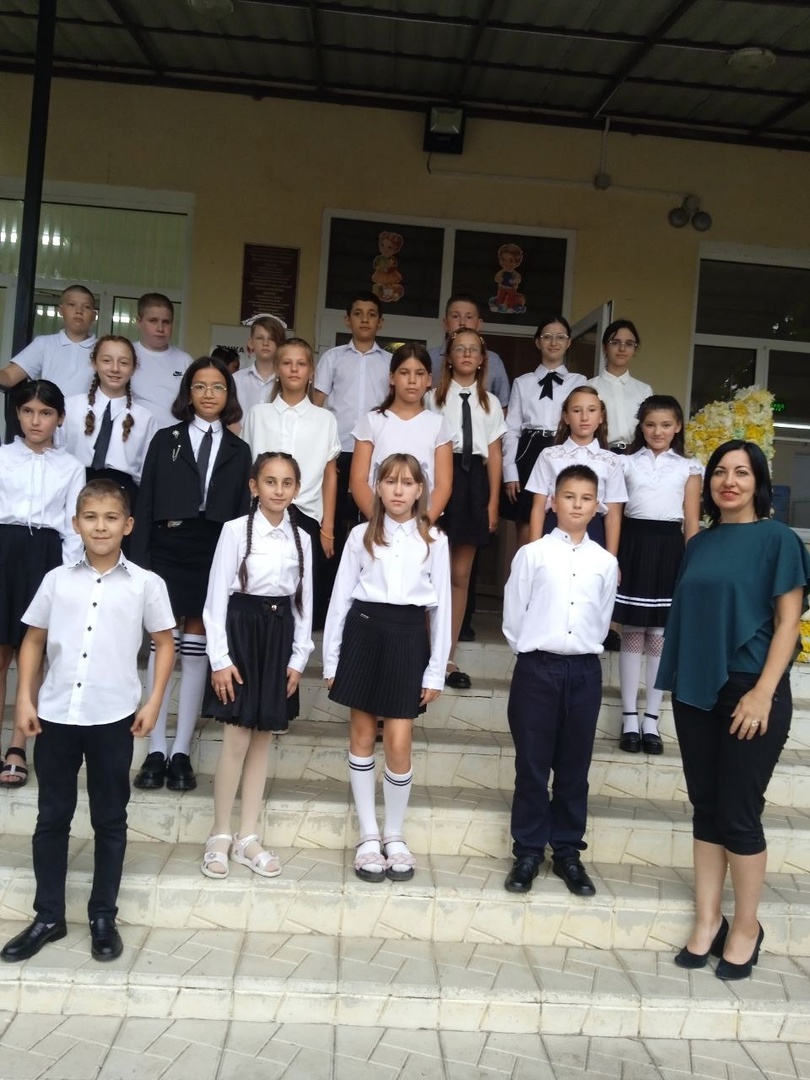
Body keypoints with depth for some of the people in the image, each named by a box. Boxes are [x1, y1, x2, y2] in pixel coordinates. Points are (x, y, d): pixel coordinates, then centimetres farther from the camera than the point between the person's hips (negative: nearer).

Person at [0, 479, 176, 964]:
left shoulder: (146, 583, -2)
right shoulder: (57, 580, 4)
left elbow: (165, 643, 4)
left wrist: (153, 702, -3)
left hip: (113, 718, -2)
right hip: (55, 716, 2)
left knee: (110, 820, 9)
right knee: (52, 817, 11)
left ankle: (103, 917, 23)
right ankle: (49, 916, 25)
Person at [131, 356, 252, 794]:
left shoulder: (238, 450, 11)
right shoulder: (166, 440, 8)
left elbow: (242, 510, 6)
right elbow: (145, 502, 3)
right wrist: (140, 558, -6)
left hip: (214, 554, 1)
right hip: (168, 549, 0)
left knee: (196, 651, 5)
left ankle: (181, 752, 12)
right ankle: (157, 750, 9)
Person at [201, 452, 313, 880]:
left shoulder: (301, 538, 7)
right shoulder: (236, 530, -7)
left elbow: (304, 601, 9)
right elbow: (217, 595, -8)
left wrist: (298, 657, 4)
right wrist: (219, 658, -11)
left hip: (279, 634, 4)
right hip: (241, 629, -4)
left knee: (262, 741, 9)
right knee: (236, 741, -3)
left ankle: (247, 837, 19)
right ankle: (220, 836, 13)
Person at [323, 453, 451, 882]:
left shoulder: (434, 540, 4)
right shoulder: (361, 536, 4)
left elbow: (441, 606, 4)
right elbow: (341, 597, 4)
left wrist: (436, 671, 1)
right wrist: (331, 660, 2)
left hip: (408, 637, -1)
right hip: (364, 631, 1)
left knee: (398, 744, -1)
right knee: (362, 737, 8)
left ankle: (394, 836, 19)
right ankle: (368, 836, 21)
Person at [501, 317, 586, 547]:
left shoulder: (579, 382, 10)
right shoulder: (522, 383, 12)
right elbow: (511, 430, 7)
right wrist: (510, 473, -2)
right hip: (528, 456, 1)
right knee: (526, 537, 2)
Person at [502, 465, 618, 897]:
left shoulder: (605, 562, 4)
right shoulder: (532, 554, -3)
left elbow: (601, 619, 11)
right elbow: (513, 616, 1)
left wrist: (582, 652, 8)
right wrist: (530, 653, 5)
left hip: (584, 671, 2)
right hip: (537, 668, -2)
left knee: (574, 766, 11)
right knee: (532, 765, 5)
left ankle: (567, 851, 24)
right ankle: (527, 852, 18)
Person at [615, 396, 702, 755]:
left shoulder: (689, 468, 6)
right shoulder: (626, 463, 6)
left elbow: (691, 522, 5)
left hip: (669, 551, 0)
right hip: (633, 547, 0)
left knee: (660, 637, 4)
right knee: (632, 636, 4)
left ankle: (651, 719, 12)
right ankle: (630, 718, 11)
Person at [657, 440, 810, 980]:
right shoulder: (700, 543, 11)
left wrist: (762, 693, -16)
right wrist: (680, 681, 8)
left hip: (750, 693, -5)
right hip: (695, 691, 5)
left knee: (739, 814, 2)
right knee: (706, 810, 11)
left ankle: (746, 926, 20)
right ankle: (708, 921, 22)